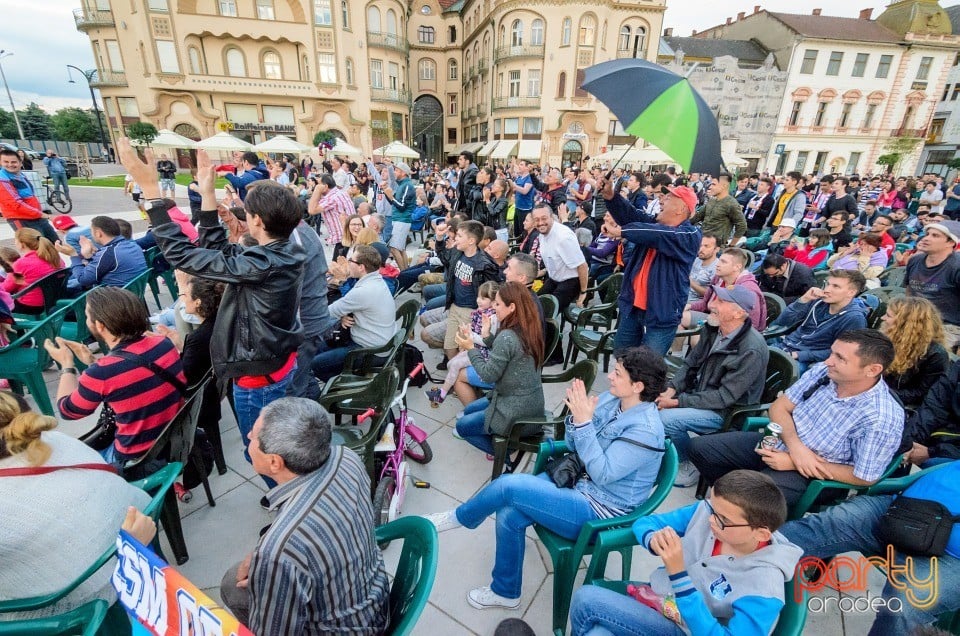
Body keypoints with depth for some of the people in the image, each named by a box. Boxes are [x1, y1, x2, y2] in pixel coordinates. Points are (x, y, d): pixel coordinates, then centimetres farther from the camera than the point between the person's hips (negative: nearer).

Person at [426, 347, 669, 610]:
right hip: (577, 481, 7)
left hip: (598, 511, -7)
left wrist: (583, 422, -29)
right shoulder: (611, 400, -1)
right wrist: (576, 414, -14)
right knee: (509, 516, -10)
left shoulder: (646, 430, -22)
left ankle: (457, 518, 9)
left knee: (508, 485, -19)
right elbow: (573, 446, 5)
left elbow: (603, 474, -25)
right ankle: (505, 592, 14)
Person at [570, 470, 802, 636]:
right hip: (655, 597, 5)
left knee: (586, 599, -22)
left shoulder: (763, 588, -25)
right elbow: (644, 522, -2)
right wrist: (655, 540, -25)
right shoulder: (704, 511, -11)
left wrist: (678, 574, -36)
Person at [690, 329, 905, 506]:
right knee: (700, 447, -1)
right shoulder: (822, 372, -11)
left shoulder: (882, 420, -24)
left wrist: (792, 462, -17)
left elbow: (864, 478, -15)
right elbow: (779, 407, -1)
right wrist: (795, 446, -20)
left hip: (809, 475, -5)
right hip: (779, 442, 6)